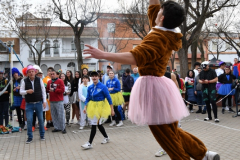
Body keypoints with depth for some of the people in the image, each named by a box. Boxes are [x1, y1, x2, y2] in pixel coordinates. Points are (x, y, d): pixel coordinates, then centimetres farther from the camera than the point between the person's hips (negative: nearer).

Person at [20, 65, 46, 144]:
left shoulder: (39, 80, -1)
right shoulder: (24, 81, -2)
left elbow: (43, 91, 3)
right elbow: (21, 91, 0)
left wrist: (44, 101, -3)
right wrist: (27, 91, -21)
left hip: (38, 103, 1)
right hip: (29, 104, 0)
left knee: (41, 119, 7)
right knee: (29, 120, -3)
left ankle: (42, 135, 23)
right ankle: (30, 137, 10)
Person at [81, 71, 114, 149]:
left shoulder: (103, 87, -13)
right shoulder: (90, 87, 2)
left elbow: (108, 98, -9)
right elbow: (87, 98, 10)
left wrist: (112, 109, -8)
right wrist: (85, 107, -2)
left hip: (100, 107, -6)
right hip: (92, 106, 6)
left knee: (94, 124, -8)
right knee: (98, 124, 16)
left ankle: (89, 143, -2)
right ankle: (106, 138, 37)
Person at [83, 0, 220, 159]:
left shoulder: (158, 38, -20)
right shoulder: (165, 33, 7)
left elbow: (136, 57, -32)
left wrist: (103, 55, -34)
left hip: (152, 87, -10)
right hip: (156, 85, 10)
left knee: (165, 134, 3)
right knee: (171, 131, 19)